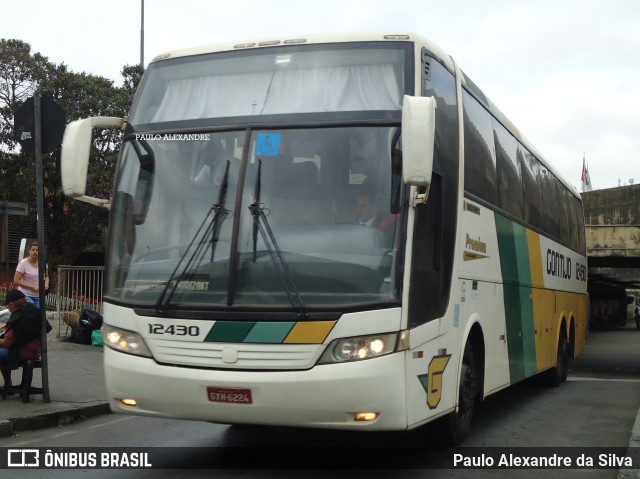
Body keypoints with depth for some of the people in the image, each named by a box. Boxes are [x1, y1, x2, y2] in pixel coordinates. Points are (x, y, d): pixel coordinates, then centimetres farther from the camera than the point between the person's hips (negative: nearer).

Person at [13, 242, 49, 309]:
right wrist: (33, 286, -19)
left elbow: (46, 276, 21)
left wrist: (46, 284, -3)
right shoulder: (23, 263, -11)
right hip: (26, 295, -5)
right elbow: (16, 281, -13)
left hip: (38, 296, 5)